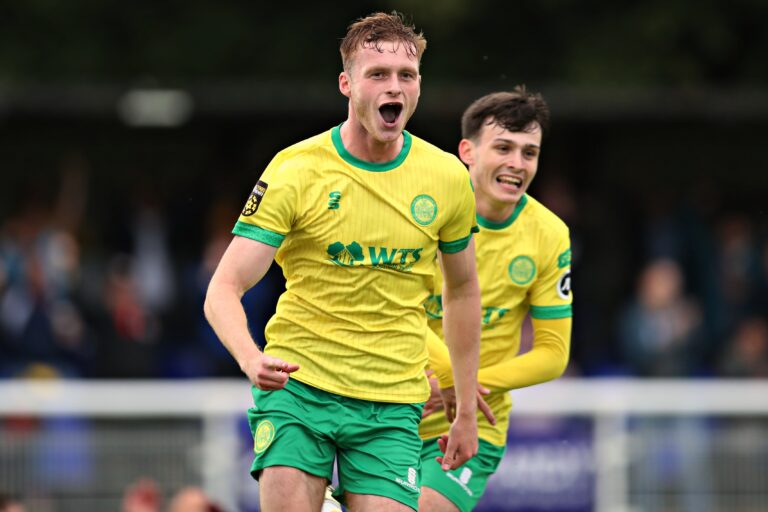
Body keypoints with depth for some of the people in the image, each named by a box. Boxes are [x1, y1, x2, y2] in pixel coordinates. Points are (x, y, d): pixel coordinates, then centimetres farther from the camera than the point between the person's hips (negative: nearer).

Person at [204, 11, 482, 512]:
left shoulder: (448, 178, 2)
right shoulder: (295, 171, -7)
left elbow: (463, 291, 18)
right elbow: (224, 290, -10)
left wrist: (467, 410, 18)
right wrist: (251, 358, -31)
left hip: (392, 403, 2)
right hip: (297, 382, -2)